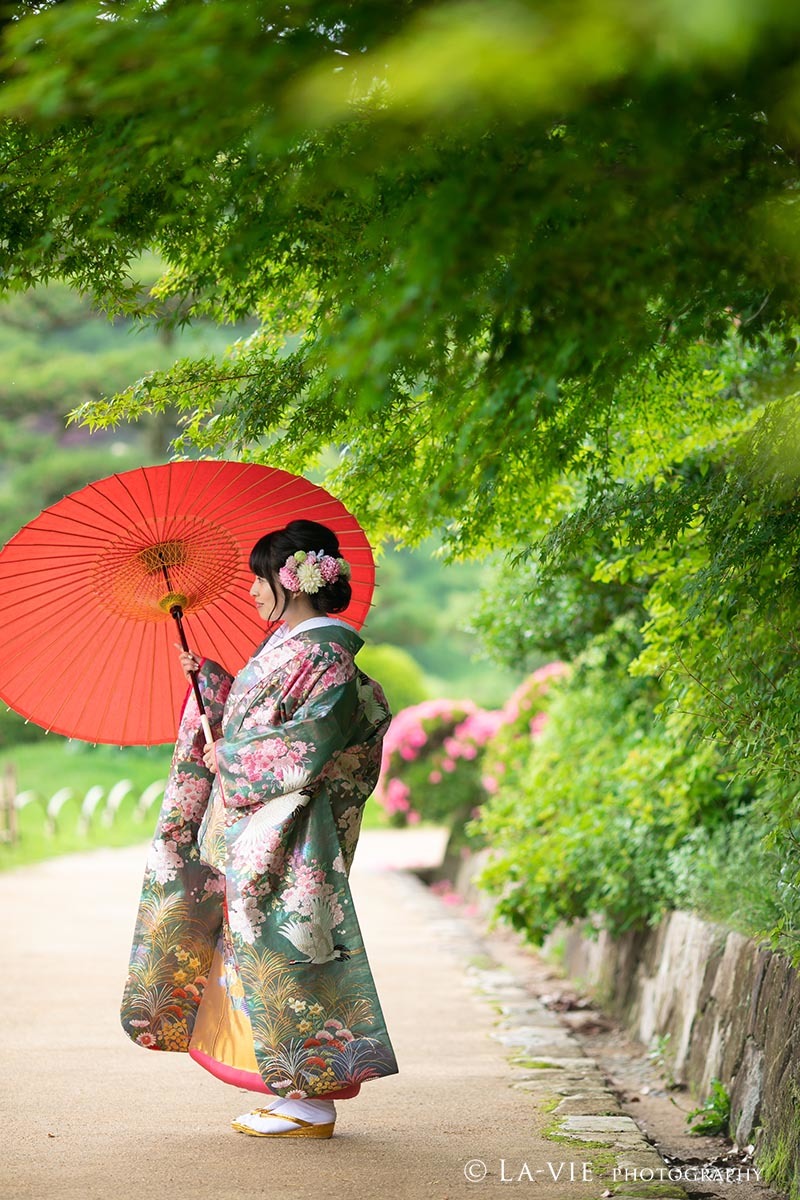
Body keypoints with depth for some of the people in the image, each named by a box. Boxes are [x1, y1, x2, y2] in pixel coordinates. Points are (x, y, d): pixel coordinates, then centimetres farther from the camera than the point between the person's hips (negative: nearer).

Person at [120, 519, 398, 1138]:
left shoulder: (325, 653, -14)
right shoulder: (284, 647, 15)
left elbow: (309, 745, -20)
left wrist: (230, 756, -10)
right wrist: (207, 677, 19)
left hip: (288, 838, -9)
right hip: (249, 829, 9)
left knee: (280, 951, -6)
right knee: (257, 951, 10)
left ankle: (313, 1102, 1)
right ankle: (298, 1092, 17)